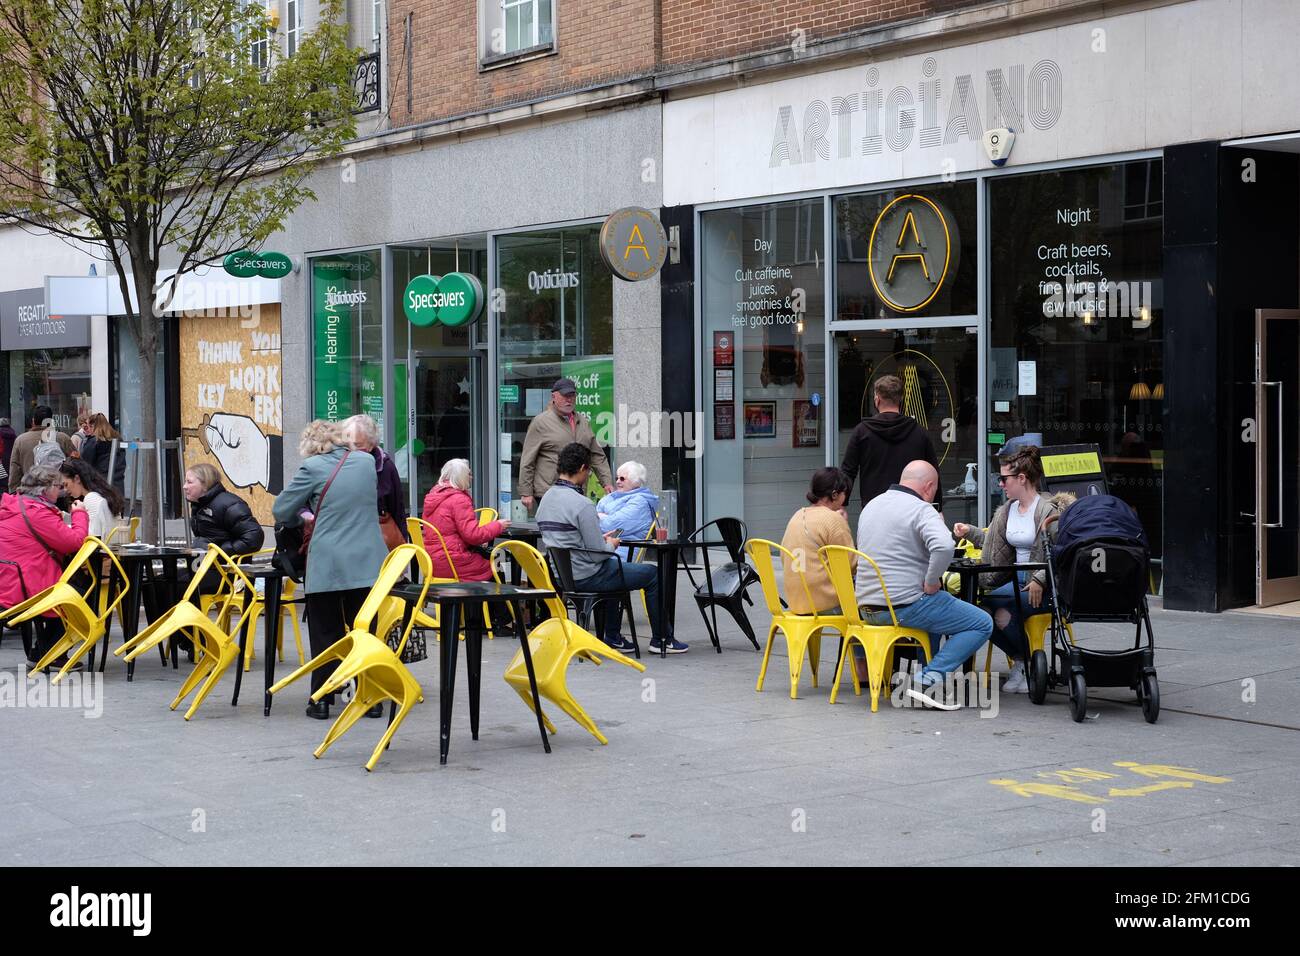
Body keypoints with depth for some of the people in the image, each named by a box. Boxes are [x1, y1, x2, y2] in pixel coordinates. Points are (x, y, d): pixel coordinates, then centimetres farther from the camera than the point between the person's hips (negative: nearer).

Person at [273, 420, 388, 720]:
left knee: (326, 633, 7)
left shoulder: (313, 468, -7)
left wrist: (305, 517, 17)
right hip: (366, 564, 4)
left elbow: (280, 510, -2)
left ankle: (321, 701, 11)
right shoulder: (367, 462, 7)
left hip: (327, 566, -3)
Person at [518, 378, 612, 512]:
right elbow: (527, 461, -2)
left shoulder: (583, 422, 17)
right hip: (548, 494, -5)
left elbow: (597, 456, 21)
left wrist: (607, 482, 10)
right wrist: (526, 493, -5)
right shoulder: (541, 422, 0)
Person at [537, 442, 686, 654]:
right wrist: (611, 545, 2)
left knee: (616, 568, 36)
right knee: (652, 575, 7)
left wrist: (601, 540, 14)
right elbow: (597, 554, -20)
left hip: (560, 576, 9)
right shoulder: (582, 504, -22)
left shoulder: (546, 499, 5)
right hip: (587, 577, -9)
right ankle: (661, 639, 17)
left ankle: (612, 637, 35)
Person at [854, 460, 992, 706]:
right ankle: (927, 680, -11)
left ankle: (929, 675, 27)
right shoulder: (921, 510, -11)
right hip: (903, 606, -9)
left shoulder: (871, 505, 15)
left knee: (932, 608, 36)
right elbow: (944, 546, -31)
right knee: (982, 624, -1)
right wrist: (931, 581, -16)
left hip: (867, 607, 9)